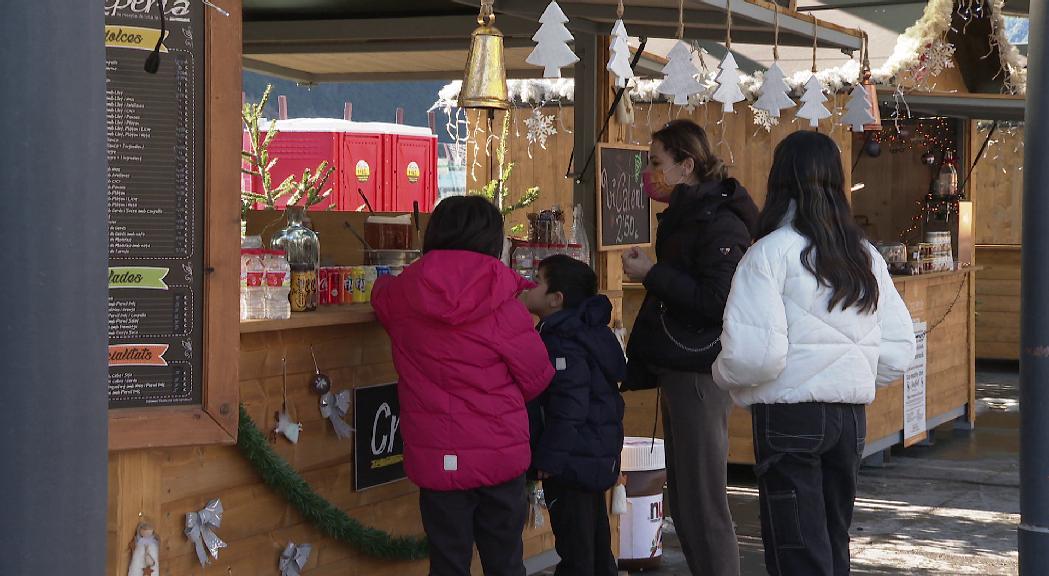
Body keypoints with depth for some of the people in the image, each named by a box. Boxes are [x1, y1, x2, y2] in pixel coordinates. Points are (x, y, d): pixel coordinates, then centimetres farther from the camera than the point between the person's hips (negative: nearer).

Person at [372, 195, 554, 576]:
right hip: (501, 455, -1)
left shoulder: (403, 295, -5)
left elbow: (381, 292, 19)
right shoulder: (503, 303, -12)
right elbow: (537, 379, -5)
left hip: (438, 459, 1)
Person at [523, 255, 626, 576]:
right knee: (595, 538, 21)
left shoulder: (562, 345, -22)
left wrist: (549, 457, -21)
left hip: (573, 463, -11)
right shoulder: (588, 330, 10)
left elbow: (568, 408, -27)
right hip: (599, 455, 11)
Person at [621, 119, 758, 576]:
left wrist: (651, 274, -16)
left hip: (700, 375, -10)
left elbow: (715, 302, -24)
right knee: (683, 504, 13)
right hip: (679, 372, 10)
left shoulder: (719, 223, -13)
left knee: (704, 507, -7)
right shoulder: (684, 217, 17)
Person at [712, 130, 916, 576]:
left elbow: (755, 354, -20)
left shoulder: (773, 251, -11)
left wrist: (723, 374, 0)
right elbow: (899, 351, 8)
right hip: (851, 417, 6)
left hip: (789, 416, -6)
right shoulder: (866, 256, 9)